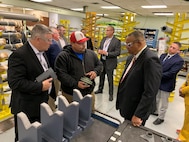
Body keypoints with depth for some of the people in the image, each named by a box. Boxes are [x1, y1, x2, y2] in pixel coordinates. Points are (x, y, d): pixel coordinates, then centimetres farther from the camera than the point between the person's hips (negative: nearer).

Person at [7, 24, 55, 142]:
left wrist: (48, 81, 2)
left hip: (41, 104, 8)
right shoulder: (19, 55, -21)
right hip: (27, 108, -8)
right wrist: (41, 86, -22)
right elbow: (15, 82, -26)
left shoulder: (40, 52, 8)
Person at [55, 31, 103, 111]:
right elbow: (61, 74, -15)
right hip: (71, 95, -4)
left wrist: (96, 71, -7)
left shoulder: (91, 53, 5)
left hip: (89, 93, 5)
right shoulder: (63, 56, -10)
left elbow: (99, 65, 16)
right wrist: (75, 84, -24)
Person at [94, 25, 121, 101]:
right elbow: (100, 47, 16)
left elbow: (118, 52, -16)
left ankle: (111, 94, 17)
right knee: (101, 76, 19)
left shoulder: (117, 41, -11)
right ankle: (100, 89, 38)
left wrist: (107, 53, -24)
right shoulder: (104, 39, 9)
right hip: (102, 61, 6)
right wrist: (99, 50, -8)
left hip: (110, 62, -6)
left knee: (110, 78, 2)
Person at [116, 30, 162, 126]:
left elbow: (150, 92, -27)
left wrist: (138, 115, -21)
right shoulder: (131, 57, 3)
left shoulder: (150, 59, -24)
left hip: (136, 110, -7)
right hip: (126, 107, 7)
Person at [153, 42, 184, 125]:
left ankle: (161, 118, 29)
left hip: (166, 84, -6)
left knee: (163, 102, 10)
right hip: (157, 82, 7)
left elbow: (170, 73, -24)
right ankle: (156, 111, 47)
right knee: (156, 98, 24)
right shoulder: (163, 55, 3)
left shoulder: (179, 60, -18)